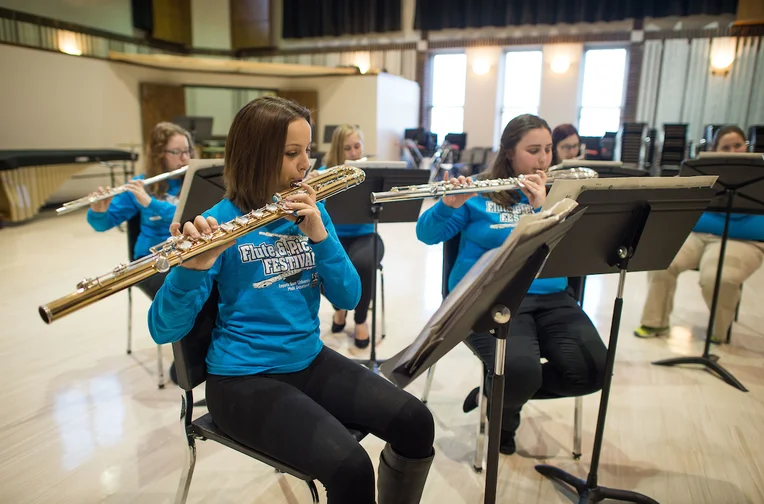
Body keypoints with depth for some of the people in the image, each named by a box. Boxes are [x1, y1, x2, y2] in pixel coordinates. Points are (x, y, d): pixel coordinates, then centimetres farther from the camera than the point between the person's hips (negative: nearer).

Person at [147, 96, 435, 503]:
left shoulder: (309, 211, 3)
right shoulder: (221, 222, -12)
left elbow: (348, 297, -4)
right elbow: (164, 329, -17)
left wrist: (319, 234, -18)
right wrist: (192, 267, -37)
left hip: (310, 360, 5)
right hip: (244, 378, -5)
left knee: (415, 423, -10)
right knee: (350, 466, -24)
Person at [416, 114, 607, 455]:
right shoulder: (480, 193, 1)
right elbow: (427, 234, -5)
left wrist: (542, 207, -19)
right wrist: (449, 204, -24)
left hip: (548, 297, 5)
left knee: (592, 370, -18)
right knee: (520, 371, -30)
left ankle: (502, 391, 10)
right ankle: (502, 410, 11)